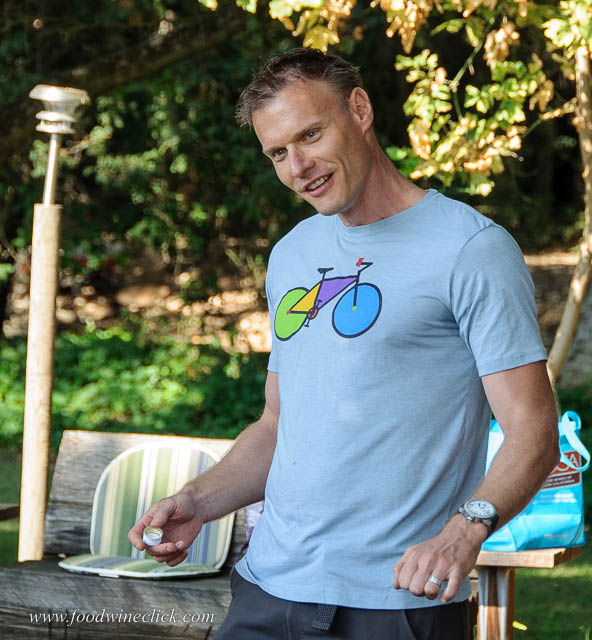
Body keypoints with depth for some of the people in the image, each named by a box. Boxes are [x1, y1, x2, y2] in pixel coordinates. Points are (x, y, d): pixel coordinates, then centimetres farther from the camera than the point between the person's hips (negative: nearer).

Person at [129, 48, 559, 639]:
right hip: (266, 590, 6)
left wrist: (465, 529, -30)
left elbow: (531, 431, -13)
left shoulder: (471, 247, -8)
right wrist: (198, 502, 3)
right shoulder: (291, 256, 15)